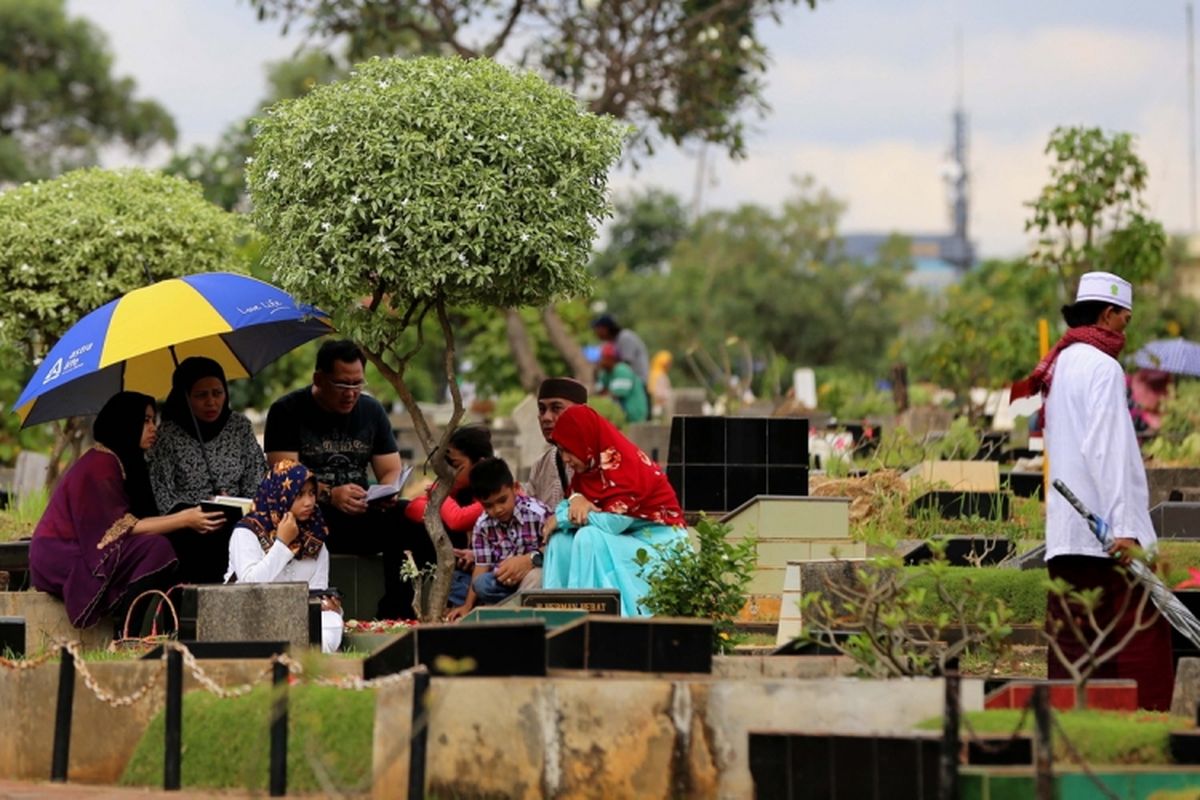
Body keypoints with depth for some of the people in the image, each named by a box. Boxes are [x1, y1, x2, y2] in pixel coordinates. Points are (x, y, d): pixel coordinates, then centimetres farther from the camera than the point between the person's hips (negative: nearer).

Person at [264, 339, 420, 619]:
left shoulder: (371, 411, 14)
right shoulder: (287, 412, -1)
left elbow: (391, 471, 13)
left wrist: (388, 493, -14)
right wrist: (329, 495, -28)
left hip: (361, 517, 4)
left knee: (410, 523, -26)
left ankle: (394, 614, -23)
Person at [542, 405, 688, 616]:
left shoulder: (624, 464, -21)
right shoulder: (590, 466, 6)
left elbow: (612, 522, -27)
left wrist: (562, 519, -16)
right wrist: (576, 500, -18)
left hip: (658, 544, -9)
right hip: (627, 541, 9)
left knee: (589, 539, -29)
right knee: (561, 539, -7)